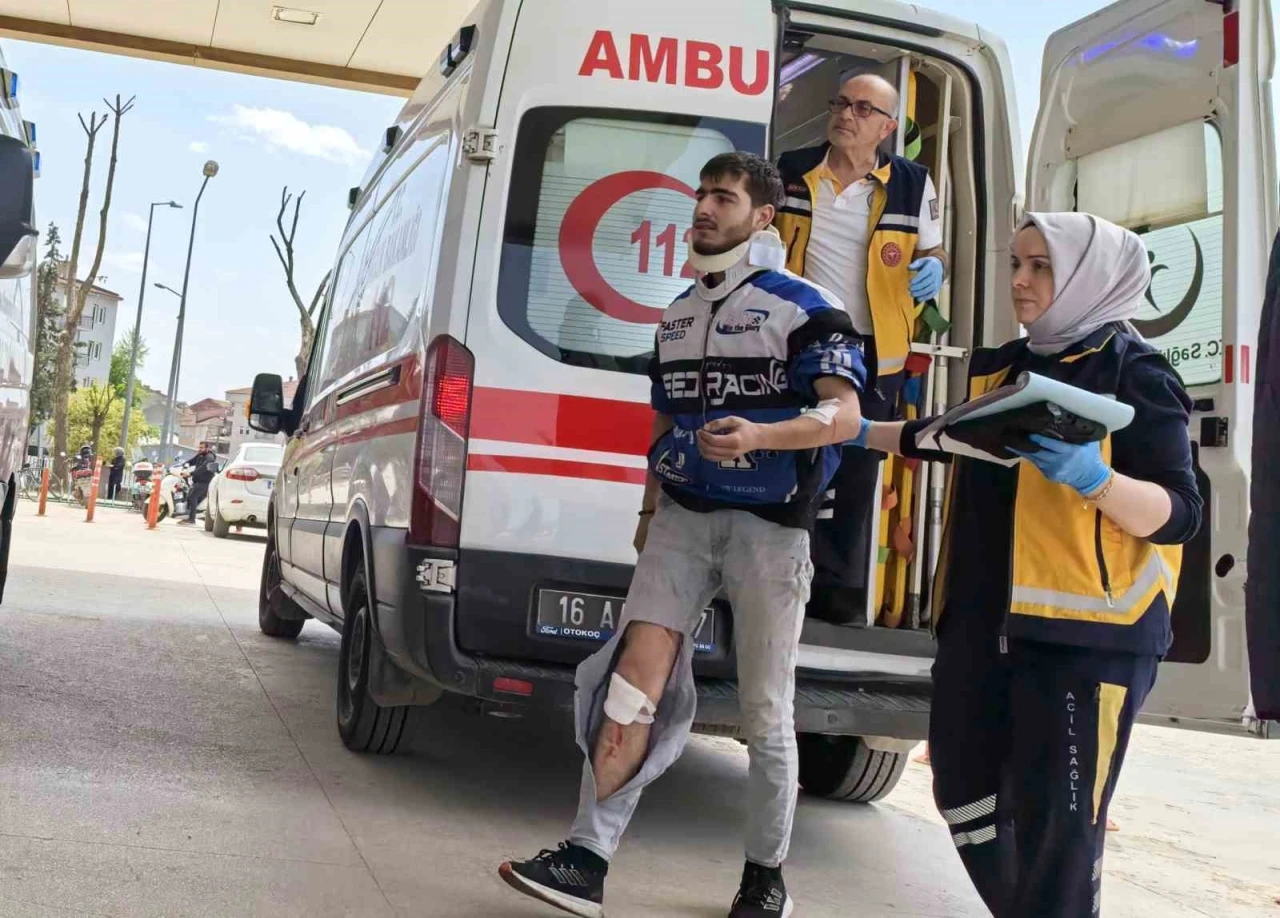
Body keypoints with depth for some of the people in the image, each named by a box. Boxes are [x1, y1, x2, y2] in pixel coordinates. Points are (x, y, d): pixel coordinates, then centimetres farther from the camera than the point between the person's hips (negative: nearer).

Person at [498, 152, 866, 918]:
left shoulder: (803, 306, -4)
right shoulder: (678, 314, 17)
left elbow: (845, 415, -15)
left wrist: (759, 436, -31)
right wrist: (649, 512, 19)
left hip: (767, 525, -5)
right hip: (681, 518, 5)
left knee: (766, 710, 4)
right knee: (633, 683, -6)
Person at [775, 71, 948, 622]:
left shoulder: (912, 185, -3)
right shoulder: (791, 171, 2)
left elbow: (933, 249, 10)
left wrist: (933, 267, -13)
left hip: (872, 350, -1)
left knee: (856, 472, 9)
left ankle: (841, 587, 22)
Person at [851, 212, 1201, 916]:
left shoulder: (1135, 374, -6)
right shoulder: (1000, 366, 15)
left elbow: (1178, 514, -13)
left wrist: (1092, 479, -29)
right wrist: (861, 432, 36)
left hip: (1084, 629, -7)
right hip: (981, 624, 8)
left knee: (1056, 831, -7)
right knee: (964, 792, 13)